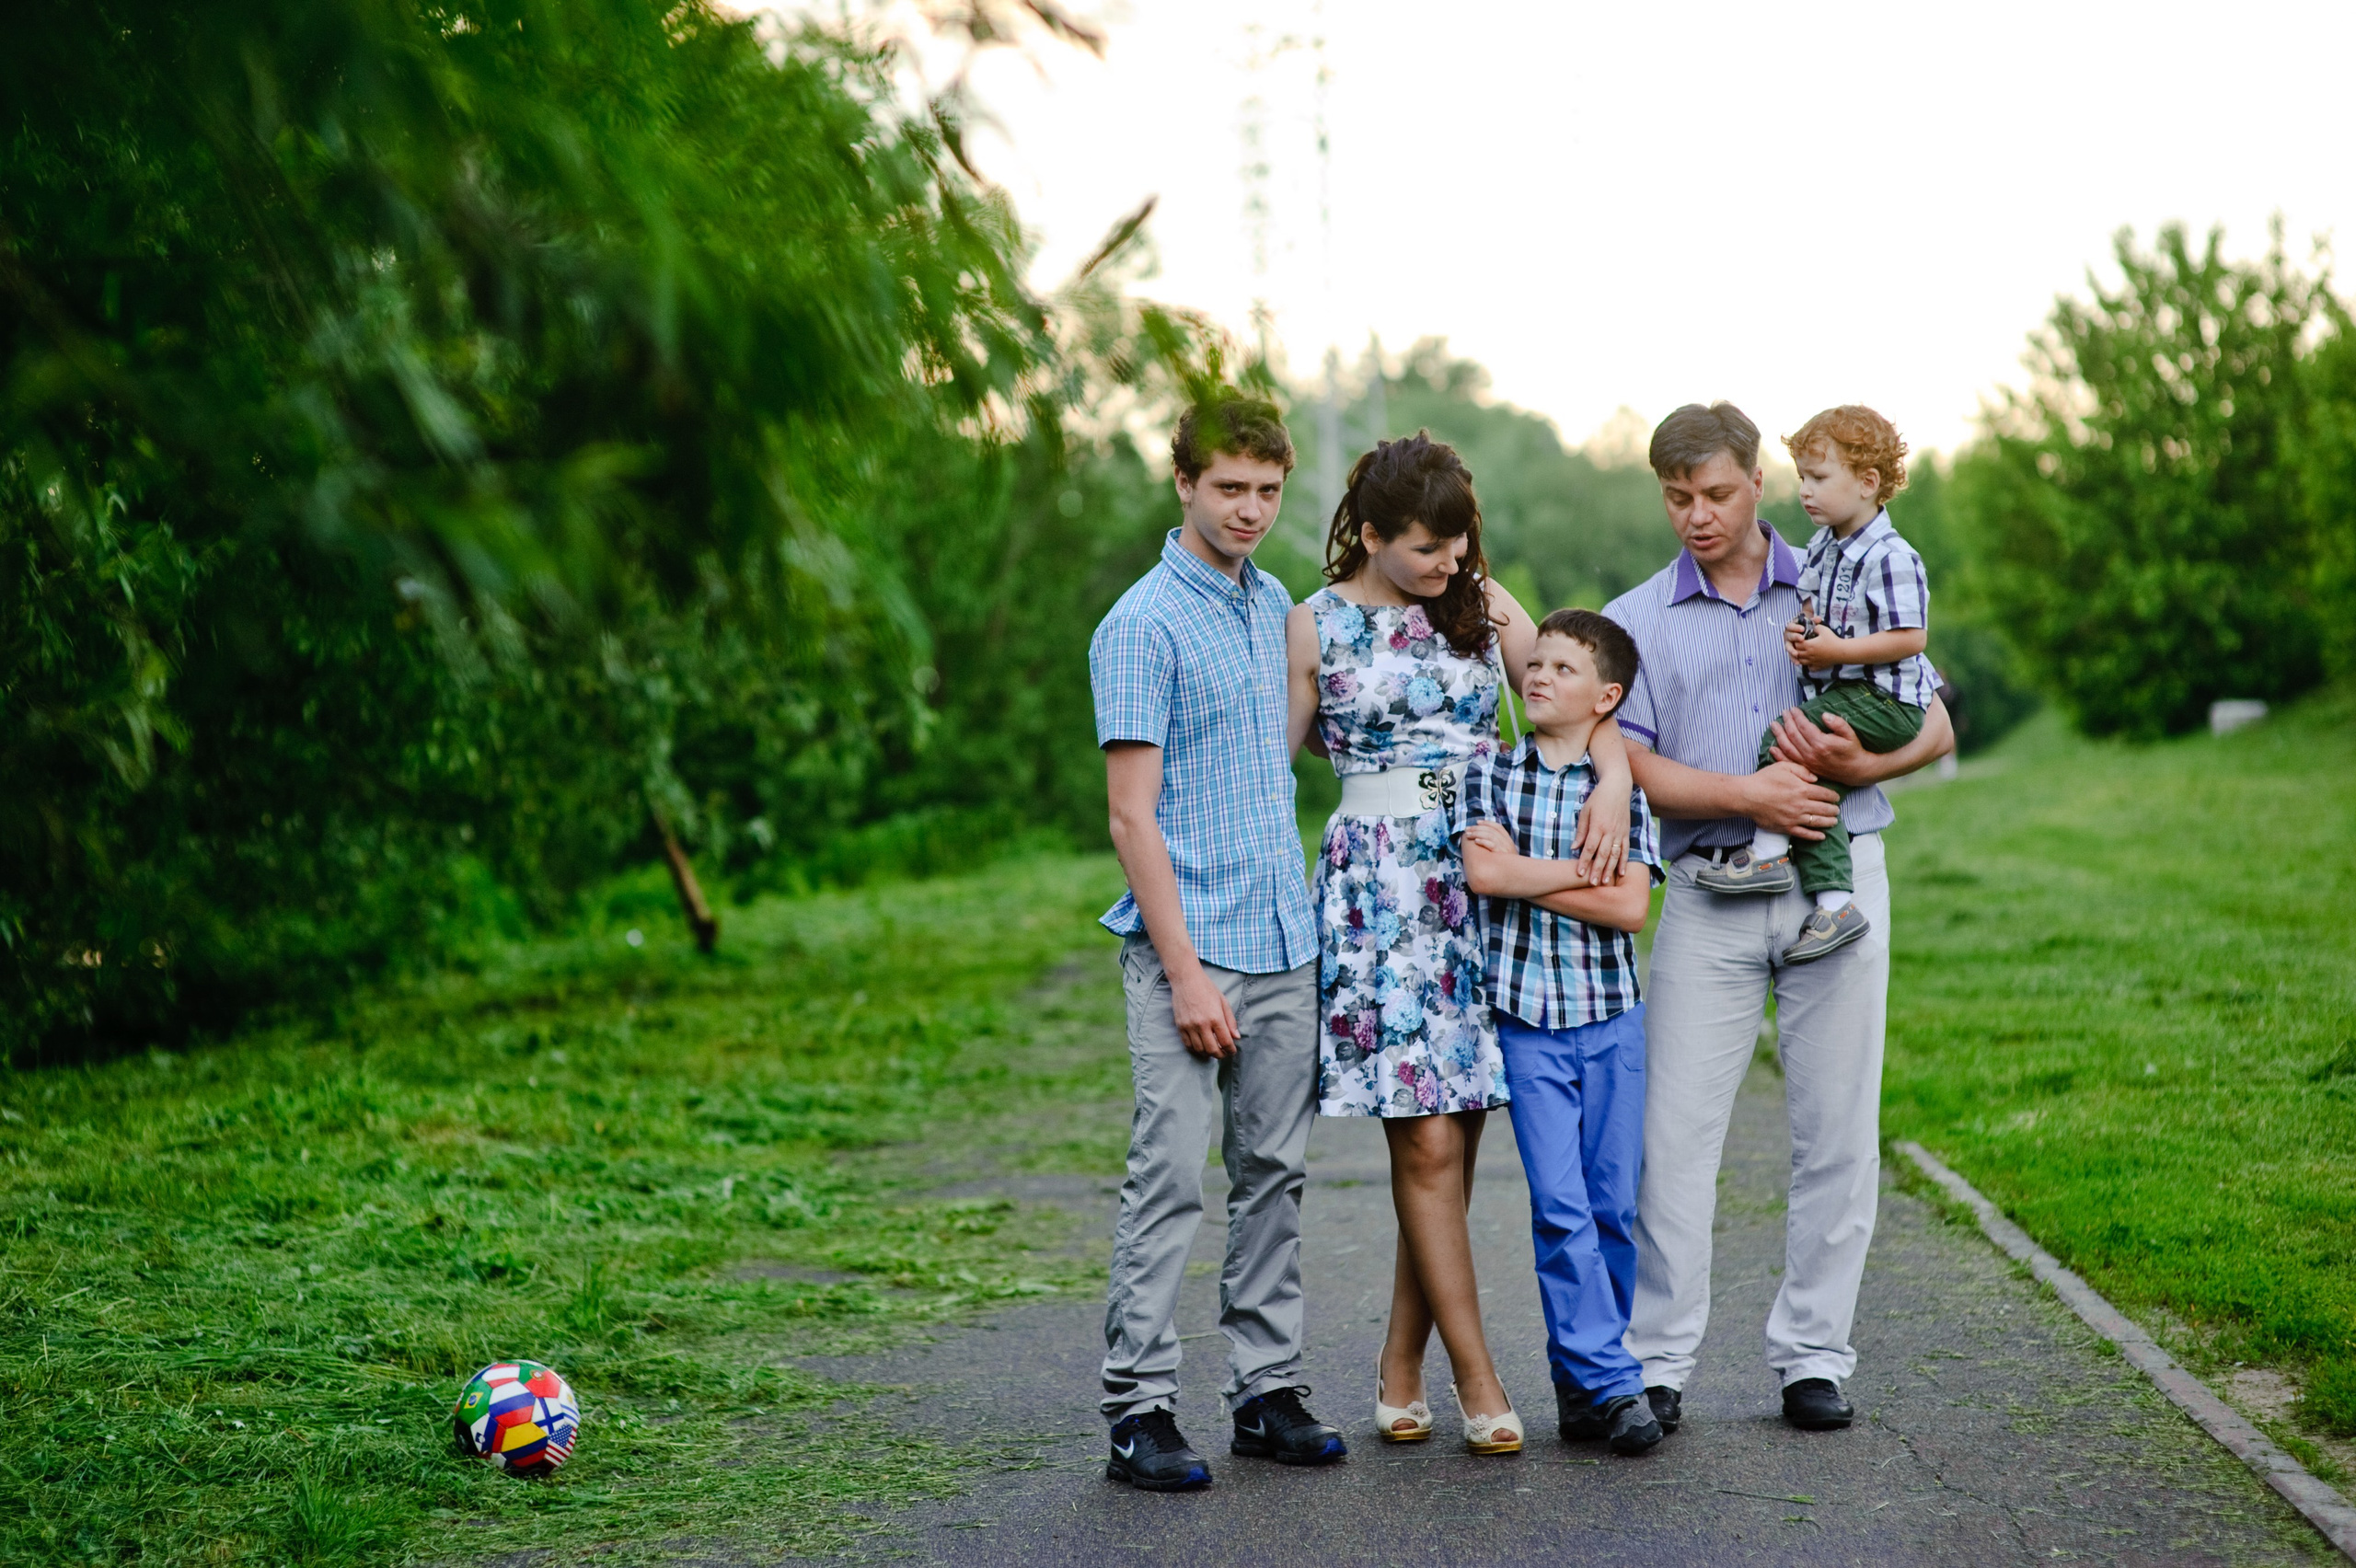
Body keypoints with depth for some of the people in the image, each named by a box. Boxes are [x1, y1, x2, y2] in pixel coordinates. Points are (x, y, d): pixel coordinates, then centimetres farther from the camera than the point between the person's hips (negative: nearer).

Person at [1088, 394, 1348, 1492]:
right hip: (1191, 944, -7)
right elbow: (1132, 814, -14)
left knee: (1274, 1175, 10)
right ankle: (1140, 1408, -1)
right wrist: (1185, 973, -18)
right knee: (1169, 1179, -6)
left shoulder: (1275, 604, 13)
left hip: (1286, 943, 7)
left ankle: (1267, 1390, 17)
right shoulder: (1142, 627, -10)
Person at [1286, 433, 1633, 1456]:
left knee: (1454, 1136, 3)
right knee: (1427, 1142, -7)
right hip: (1379, 882, -4)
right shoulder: (1318, 624, 1)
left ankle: (1402, 1368, 16)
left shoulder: (1481, 602, 10)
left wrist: (1614, 780, -13)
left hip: (1483, 876, 4)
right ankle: (1479, 1384, -1)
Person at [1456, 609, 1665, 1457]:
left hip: (1613, 1015, 1)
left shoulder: (1624, 788, 3)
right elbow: (1481, 873, -13)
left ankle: (1581, 1378, 16)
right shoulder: (1490, 774, 4)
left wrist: (1525, 874, -10)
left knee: (1613, 1205, 4)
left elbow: (1630, 908, -9)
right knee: (1561, 1206, -8)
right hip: (1526, 1014, -1)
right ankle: (1612, 1385, -6)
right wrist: (1585, 867, -10)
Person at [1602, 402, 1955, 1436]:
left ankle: (1813, 1355, 12)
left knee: (1837, 1130, 2)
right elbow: (1632, 767, -2)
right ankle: (1656, 1362, 3)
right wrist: (1744, 793, -16)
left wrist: (1857, 766, -11)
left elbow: (1934, 728, 9)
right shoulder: (1634, 621, 9)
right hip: (1708, 894, 0)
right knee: (1674, 1131, -5)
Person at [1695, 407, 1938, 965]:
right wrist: (1800, 634, 3)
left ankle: (1769, 852, -11)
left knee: (1785, 736, -20)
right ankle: (1834, 901, -10)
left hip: (1885, 698, -8)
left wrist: (1835, 650, -21)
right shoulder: (1820, 549, 12)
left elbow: (1910, 637, -19)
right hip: (1837, 692, 8)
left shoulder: (1889, 558, -15)